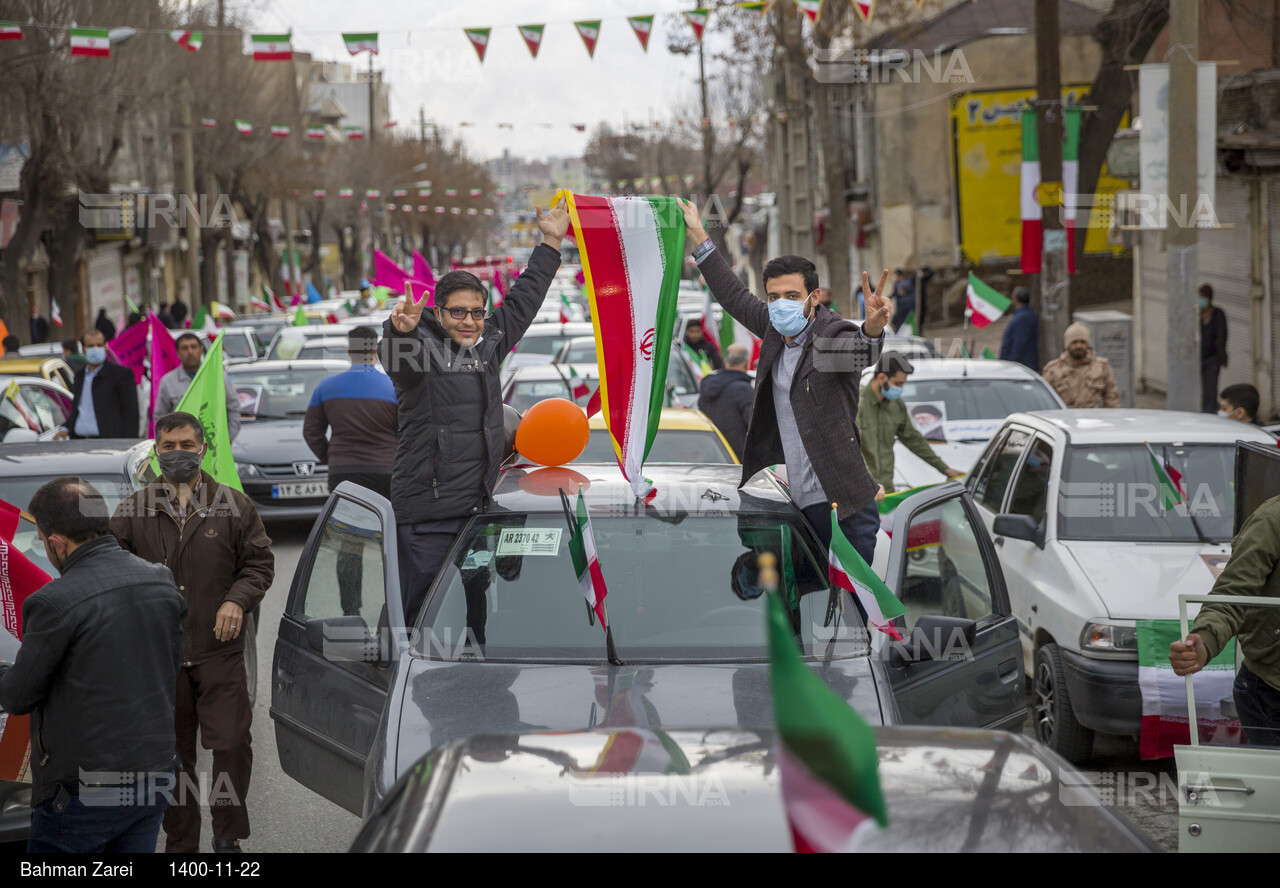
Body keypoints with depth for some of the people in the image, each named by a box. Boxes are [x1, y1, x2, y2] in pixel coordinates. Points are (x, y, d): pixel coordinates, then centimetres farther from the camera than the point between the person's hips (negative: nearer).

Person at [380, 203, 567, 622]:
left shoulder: (489, 345, 15)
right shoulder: (423, 347, -6)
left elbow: (522, 301, 28)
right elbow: (395, 353, -29)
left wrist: (551, 242, 33)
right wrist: (400, 328, -53)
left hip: (477, 509, 7)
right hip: (426, 517, -7)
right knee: (424, 614, -9)